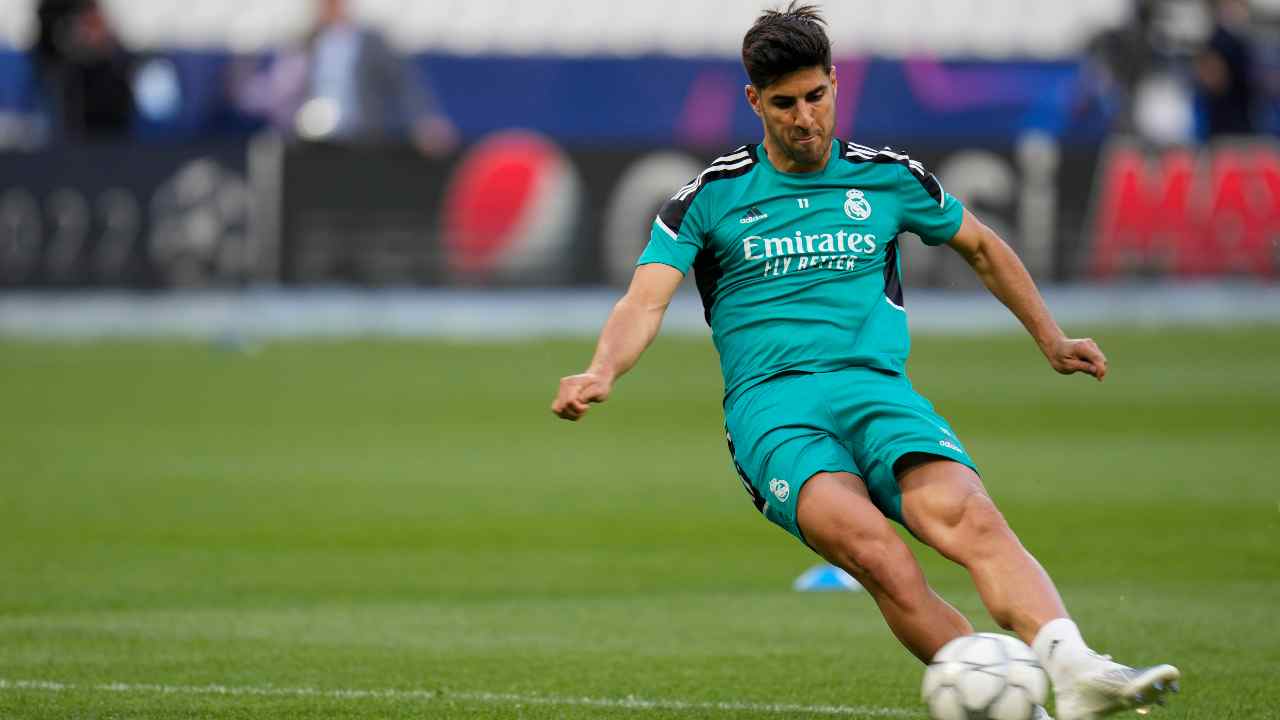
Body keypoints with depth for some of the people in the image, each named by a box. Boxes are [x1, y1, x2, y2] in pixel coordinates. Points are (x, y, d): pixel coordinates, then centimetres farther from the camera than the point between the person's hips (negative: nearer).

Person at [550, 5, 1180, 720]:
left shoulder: (888, 177, 17)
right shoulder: (712, 197, 10)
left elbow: (981, 245, 33)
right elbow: (646, 303, 2)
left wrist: (1052, 341, 34)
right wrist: (602, 374, -18)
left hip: (877, 388, 2)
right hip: (771, 405, -2)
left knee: (965, 514, -32)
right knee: (872, 548, -34)